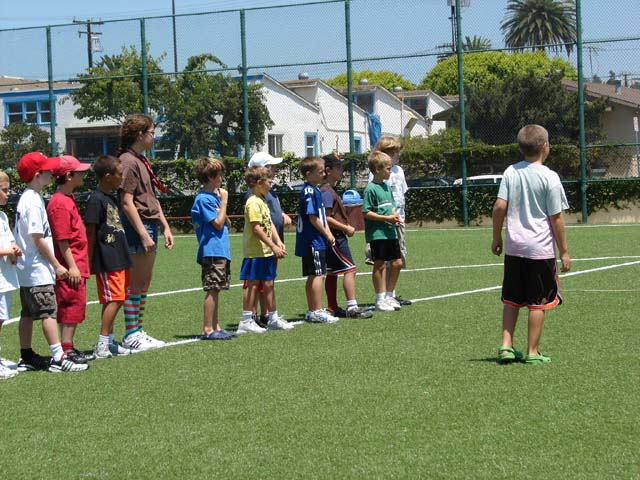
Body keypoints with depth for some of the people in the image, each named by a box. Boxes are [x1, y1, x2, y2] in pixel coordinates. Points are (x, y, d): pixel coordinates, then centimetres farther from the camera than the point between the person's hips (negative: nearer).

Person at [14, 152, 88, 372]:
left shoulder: (26, 198, 13)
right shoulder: (34, 202, -17)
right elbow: (38, 238, -18)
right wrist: (57, 265, -12)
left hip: (26, 269, 10)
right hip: (38, 270, -10)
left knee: (28, 314, 13)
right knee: (49, 312, -11)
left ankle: (26, 358, 19)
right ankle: (58, 358, -13)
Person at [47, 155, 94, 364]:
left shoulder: (68, 200, 16)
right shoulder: (60, 203, -16)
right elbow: (62, 239, -19)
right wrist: (72, 267, -20)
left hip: (77, 265, 10)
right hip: (71, 267, -10)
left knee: (75, 306, 13)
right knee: (72, 306, -7)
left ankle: (69, 348, 19)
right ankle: (67, 351, -4)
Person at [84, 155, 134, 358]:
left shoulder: (113, 198, 15)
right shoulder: (96, 200, -13)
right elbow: (90, 233, -13)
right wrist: (89, 263, -13)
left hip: (119, 259, 9)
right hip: (106, 261, -9)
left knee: (115, 300, 12)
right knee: (114, 299, -10)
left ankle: (109, 342, 19)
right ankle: (102, 345, -7)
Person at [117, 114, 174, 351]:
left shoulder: (142, 161, 18)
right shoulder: (128, 161, -13)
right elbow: (127, 202, -18)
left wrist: (165, 227, 19)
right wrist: (143, 234, -21)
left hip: (149, 226, 10)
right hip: (138, 227, -10)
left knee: (144, 283, 13)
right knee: (136, 284, -5)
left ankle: (138, 331, 19)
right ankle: (130, 335, 0)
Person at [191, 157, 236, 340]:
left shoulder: (214, 196, 16)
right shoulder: (203, 199, -12)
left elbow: (226, 223, 16)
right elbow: (218, 223, -16)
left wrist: (221, 200, 4)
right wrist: (224, 201, -9)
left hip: (220, 251, 9)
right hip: (211, 251, -9)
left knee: (215, 290, 11)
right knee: (212, 290, -8)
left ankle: (215, 327, 15)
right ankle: (208, 329, -6)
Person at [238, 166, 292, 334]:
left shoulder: (262, 201, 15)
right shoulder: (253, 203, -16)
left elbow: (269, 224, 17)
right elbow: (256, 228, -21)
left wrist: (279, 242, 5)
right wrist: (273, 246, -19)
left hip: (266, 252, 10)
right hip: (255, 252, -10)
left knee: (268, 283, 14)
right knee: (253, 284, -5)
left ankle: (273, 318, 22)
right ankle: (246, 321, 0)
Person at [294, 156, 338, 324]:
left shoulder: (314, 191, 15)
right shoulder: (309, 192, -15)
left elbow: (322, 216, 19)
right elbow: (313, 217, -18)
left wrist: (328, 234, 8)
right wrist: (327, 234, -9)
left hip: (313, 241, 10)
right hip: (313, 241, -10)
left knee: (312, 276, 12)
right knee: (318, 275, -8)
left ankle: (311, 311, 17)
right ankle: (317, 311, -7)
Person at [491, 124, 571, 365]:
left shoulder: (511, 172, 1)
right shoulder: (549, 177, -10)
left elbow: (499, 206, -3)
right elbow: (556, 218, -8)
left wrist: (496, 237, 10)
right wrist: (564, 252, -1)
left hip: (514, 247, 4)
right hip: (541, 249, -4)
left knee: (511, 300, 14)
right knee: (538, 303, 5)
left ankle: (506, 345, 9)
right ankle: (532, 352, 9)